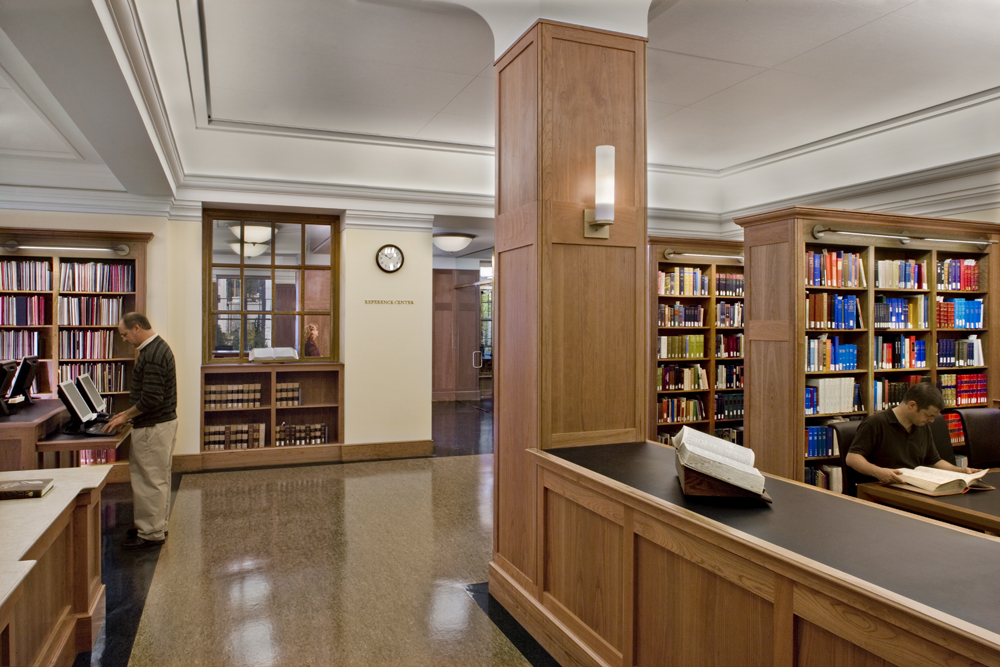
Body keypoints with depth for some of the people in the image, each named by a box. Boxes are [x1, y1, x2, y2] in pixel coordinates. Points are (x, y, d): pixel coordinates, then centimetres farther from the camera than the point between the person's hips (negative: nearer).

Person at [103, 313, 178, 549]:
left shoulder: (153, 354, -21)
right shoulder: (157, 347, 12)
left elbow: (151, 398, -24)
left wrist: (125, 417, -12)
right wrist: (129, 413, 16)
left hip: (153, 427, -11)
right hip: (162, 422, 11)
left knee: (150, 480, -1)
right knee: (156, 478, 18)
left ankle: (151, 534, 8)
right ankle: (156, 525, 28)